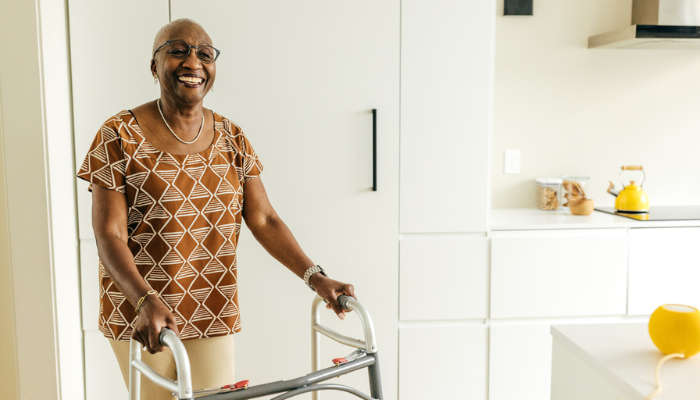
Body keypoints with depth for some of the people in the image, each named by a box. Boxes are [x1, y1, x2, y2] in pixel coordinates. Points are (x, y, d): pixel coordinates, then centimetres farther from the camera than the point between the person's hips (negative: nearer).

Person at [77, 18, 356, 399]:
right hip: (140, 318, -3)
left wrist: (316, 278, -10)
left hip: (213, 316, 3)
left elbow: (263, 220, 1)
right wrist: (146, 301, -30)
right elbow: (110, 235, -14)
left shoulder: (231, 138, 3)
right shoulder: (120, 136, -9)